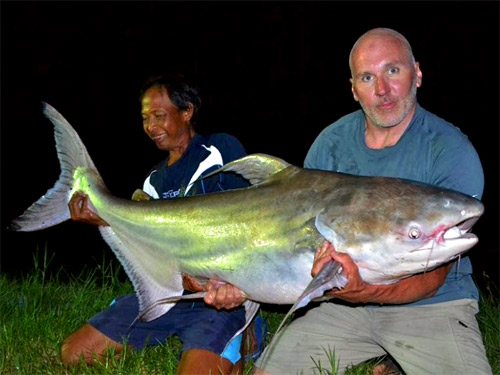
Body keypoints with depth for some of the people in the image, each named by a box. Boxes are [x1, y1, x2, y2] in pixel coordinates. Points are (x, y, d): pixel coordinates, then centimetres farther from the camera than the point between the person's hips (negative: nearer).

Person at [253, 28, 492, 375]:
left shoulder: (452, 153, -14)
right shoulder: (332, 143, 0)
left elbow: (433, 276, -20)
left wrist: (365, 291, -40)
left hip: (433, 304, -3)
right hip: (345, 304, 4)